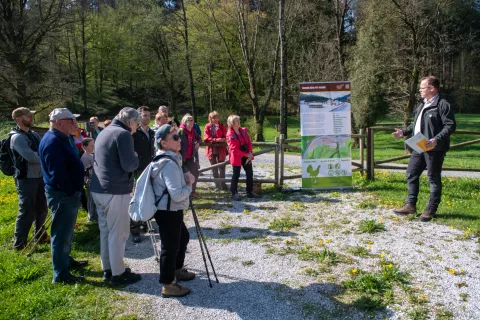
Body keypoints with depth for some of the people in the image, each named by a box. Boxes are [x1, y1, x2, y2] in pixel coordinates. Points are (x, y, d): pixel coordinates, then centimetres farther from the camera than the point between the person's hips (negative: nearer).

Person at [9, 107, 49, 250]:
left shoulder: (34, 134, 11)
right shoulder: (17, 137, -14)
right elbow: (31, 157, -23)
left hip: (40, 177, 8)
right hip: (26, 179, -8)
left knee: (41, 208, 18)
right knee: (27, 211, -3)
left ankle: (40, 236, 34)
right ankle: (19, 243, 10)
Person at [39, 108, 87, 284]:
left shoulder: (59, 138, 12)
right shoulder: (52, 141, -21)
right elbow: (58, 173, -26)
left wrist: (75, 191, 16)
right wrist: (72, 192, -18)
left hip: (67, 192, 11)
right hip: (62, 194, -11)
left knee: (66, 231, 22)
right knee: (62, 233, -2)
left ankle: (66, 260, 38)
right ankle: (61, 274, 8)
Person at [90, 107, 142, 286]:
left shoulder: (104, 132, 16)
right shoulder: (123, 134, -12)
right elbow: (129, 164, -19)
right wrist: (136, 158, 1)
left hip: (98, 189, 9)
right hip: (116, 191, -9)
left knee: (105, 231, 16)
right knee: (118, 233, 0)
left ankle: (107, 269, 26)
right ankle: (118, 274, 9)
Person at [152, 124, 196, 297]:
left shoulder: (169, 159, 10)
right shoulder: (169, 163, -23)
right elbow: (177, 194, -28)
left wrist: (185, 177, 3)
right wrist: (190, 185, -10)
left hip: (171, 210, 11)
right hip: (168, 211, -11)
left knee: (182, 237, 25)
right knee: (170, 246, 2)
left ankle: (177, 269, 43)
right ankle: (168, 285, 16)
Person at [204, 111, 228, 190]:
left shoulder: (222, 126, 2)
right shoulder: (207, 127, -1)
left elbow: (225, 137, -5)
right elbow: (207, 138, -10)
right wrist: (216, 140, -20)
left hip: (220, 149, 0)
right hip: (211, 149, 0)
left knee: (221, 167, 3)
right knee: (214, 168, 10)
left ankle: (222, 184, 14)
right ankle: (217, 185, 20)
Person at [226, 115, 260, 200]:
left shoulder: (244, 131, 5)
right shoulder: (230, 134, -14)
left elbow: (249, 142, 6)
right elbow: (234, 149, -19)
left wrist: (250, 154, -10)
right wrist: (247, 154, -19)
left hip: (246, 156, 6)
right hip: (236, 157, -6)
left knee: (250, 173, 9)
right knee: (236, 175, 4)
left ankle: (250, 192, 21)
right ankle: (234, 193, 18)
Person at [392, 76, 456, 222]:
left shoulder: (443, 105, -11)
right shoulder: (422, 105, 17)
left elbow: (450, 125, -16)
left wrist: (437, 139, -27)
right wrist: (404, 132, 16)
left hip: (434, 149, -9)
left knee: (434, 178, 2)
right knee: (411, 174, 10)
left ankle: (431, 210, 12)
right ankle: (410, 205, 19)